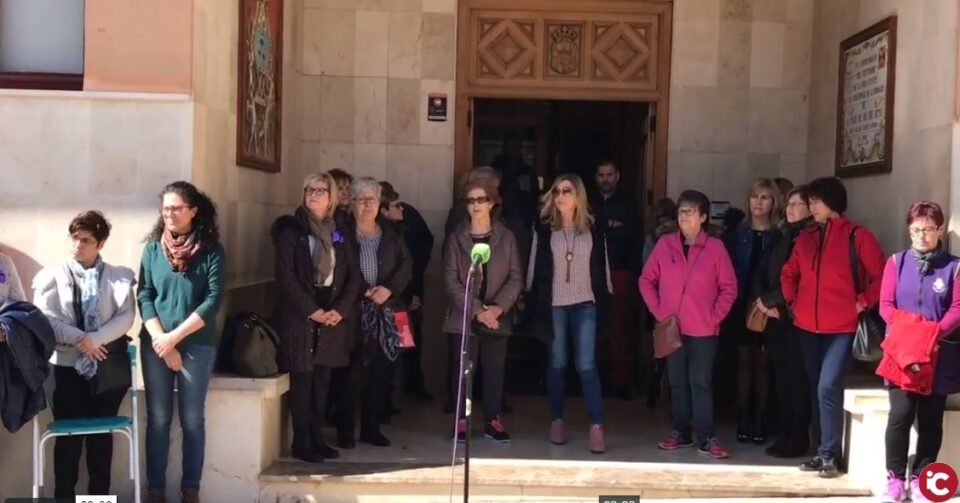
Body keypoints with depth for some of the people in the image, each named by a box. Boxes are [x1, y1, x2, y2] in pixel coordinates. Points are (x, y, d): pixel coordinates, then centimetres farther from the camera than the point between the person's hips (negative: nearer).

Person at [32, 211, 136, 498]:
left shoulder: (119, 277, 5)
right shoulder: (52, 275, 4)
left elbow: (126, 317, -4)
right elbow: (44, 317, -5)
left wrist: (95, 339, -17)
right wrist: (79, 339, -16)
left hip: (108, 366, 1)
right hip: (67, 365, -1)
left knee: (102, 433, 6)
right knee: (69, 435, 1)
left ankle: (100, 495, 15)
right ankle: (64, 496, 11)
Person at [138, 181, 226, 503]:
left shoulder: (211, 251, -3)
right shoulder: (153, 247, 4)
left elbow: (214, 300, -9)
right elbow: (144, 296, 0)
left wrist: (174, 337, -14)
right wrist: (159, 339, -11)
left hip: (197, 346, -2)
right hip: (155, 345, 2)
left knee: (192, 419, 4)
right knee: (158, 418, 5)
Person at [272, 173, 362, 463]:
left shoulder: (340, 234, 12)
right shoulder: (291, 230, -1)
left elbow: (353, 276, 8)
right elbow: (285, 276, -9)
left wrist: (340, 310, -7)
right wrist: (312, 310, -15)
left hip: (333, 317, 4)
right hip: (299, 317, -4)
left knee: (322, 381, 7)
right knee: (302, 381, -3)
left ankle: (317, 439, 15)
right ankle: (301, 442, 3)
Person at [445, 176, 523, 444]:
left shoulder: (506, 237, 4)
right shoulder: (456, 238, 2)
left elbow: (516, 278, 1)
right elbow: (451, 280, -5)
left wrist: (498, 307, -14)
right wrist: (477, 310, -15)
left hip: (496, 316, 1)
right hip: (463, 317, 0)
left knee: (495, 370, 3)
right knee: (462, 370, 1)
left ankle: (493, 421, 12)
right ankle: (462, 420, 10)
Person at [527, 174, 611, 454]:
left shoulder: (593, 229, 4)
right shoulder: (544, 229, 3)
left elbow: (601, 266, 7)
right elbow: (536, 266, 5)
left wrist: (604, 302, 4)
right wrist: (533, 301, 0)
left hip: (585, 304, -1)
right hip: (553, 304, 1)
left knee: (586, 365, -8)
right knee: (556, 364, 8)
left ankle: (596, 427, -7)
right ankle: (557, 421, 20)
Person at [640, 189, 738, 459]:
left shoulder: (715, 247, -4)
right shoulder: (665, 244, 2)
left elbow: (729, 287, -1)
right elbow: (647, 280, 7)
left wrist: (715, 316, -7)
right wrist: (658, 311, -1)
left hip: (703, 329, -2)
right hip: (672, 328, 2)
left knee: (701, 383, 0)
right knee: (677, 382, 10)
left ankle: (707, 439, 5)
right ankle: (681, 433, 20)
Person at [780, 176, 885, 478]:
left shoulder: (857, 236, -5)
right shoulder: (806, 238, 11)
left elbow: (882, 277, -4)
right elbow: (789, 273, 23)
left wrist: (862, 303, -11)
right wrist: (793, 301, 11)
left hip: (841, 328, -6)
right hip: (808, 327, 6)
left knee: (828, 388, -16)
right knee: (816, 390, 10)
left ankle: (828, 455, -5)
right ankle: (823, 452, 19)